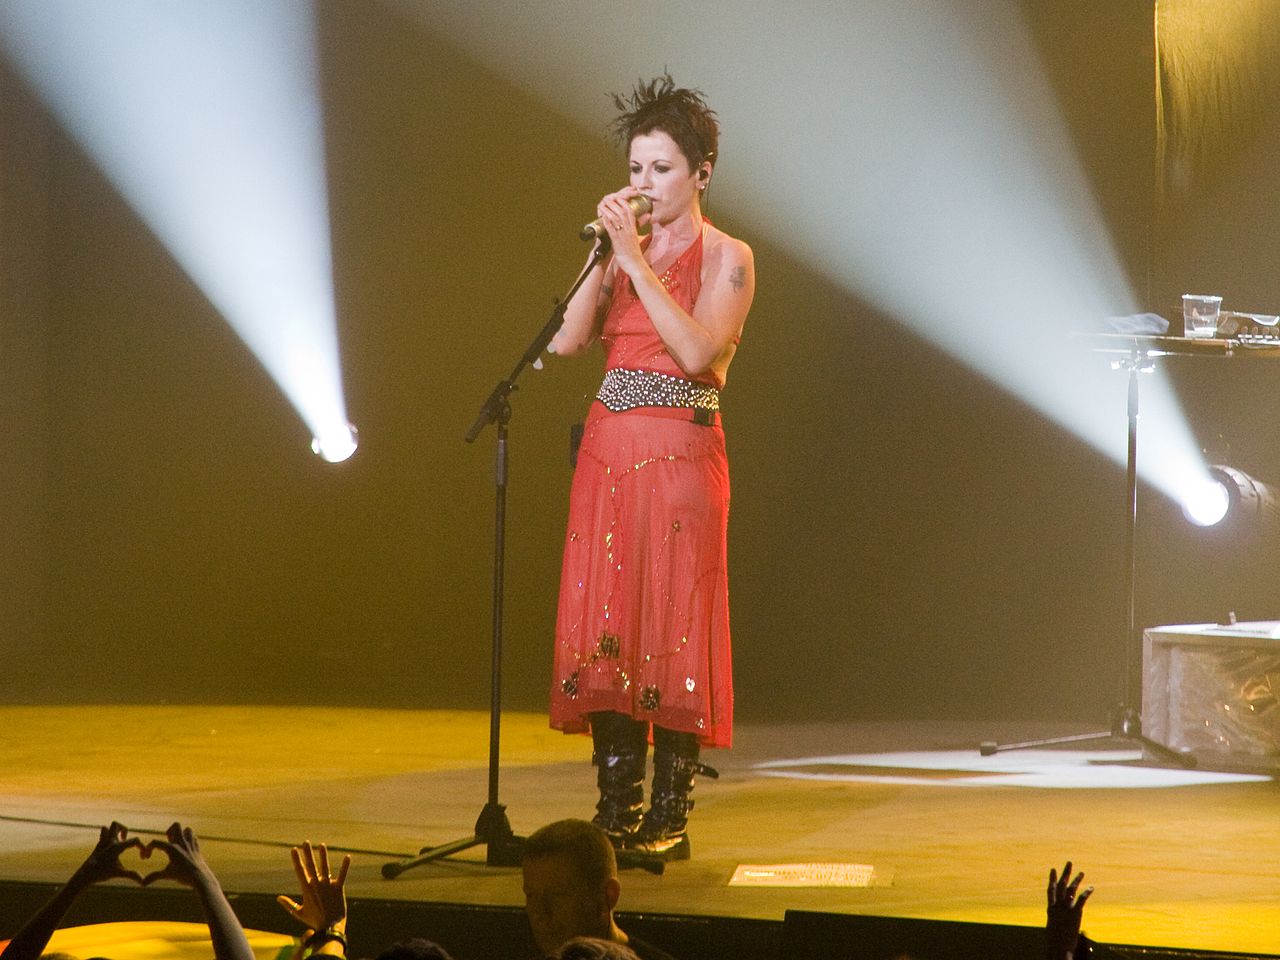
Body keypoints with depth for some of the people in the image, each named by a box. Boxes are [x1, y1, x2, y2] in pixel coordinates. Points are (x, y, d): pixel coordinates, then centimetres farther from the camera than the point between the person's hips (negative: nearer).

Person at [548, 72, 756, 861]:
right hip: (609, 453, 5)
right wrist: (605, 253, -5)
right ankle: (615, 811, 8)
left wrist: (637, 260, -16)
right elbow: (568, 340, 2)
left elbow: (698, 352, -18)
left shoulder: (727, 258, -2)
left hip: (681, 456, -5)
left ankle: (669, 818, -1)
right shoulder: (623, 254, 14)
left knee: (674, 626, -5)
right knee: (604, 626, 2)